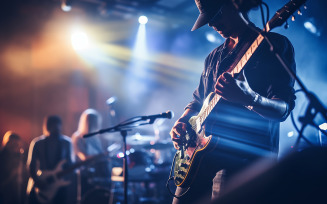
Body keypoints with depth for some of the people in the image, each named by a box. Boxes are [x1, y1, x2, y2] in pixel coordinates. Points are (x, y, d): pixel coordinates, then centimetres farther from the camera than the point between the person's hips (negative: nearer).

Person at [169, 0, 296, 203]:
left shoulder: (274, 44, -2)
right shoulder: (215, 56, 20)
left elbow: (284, 108, -12)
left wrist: (250, 98, -32)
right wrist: (182, 122, 8)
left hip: (244, 156, -7)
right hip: (202, 154, 7)